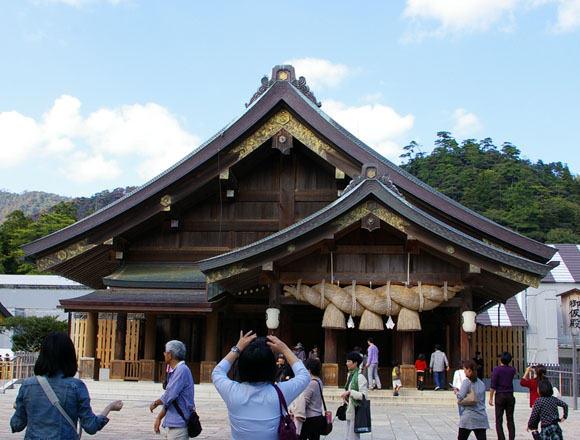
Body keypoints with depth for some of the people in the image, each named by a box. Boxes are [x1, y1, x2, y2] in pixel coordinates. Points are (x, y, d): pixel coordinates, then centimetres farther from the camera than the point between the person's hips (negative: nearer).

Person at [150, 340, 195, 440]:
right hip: (172, 424, 10)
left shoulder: (182, 370, -17)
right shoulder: (174, 372, 16)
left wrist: (155, 403, -3)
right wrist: (159, 418, 18)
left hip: (179, 425, -10)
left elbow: (169, 396, -21)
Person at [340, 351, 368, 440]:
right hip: (349, 412, 9)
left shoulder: (360, 377, -15)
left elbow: (364, 396, -20)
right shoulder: (350, 375, 12)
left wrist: (350, 392, -25)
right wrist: (345, 396, 2)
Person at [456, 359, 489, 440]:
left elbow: (460, 397, -15)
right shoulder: (482, 383, 12)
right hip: (481, 417, 5)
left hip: (468, 416, -5)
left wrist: (457, 392, 7)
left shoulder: (467, 381, -7)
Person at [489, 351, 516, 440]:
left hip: (500, 396, -3)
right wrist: (506, 364, 19)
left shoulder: (496, 369, -9)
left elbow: (493, 385, -12)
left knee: (499, 420, 1)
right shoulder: (512, 370, 2)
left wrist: (490, 398, -6)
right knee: (510, 420, 8)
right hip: (510, 396, 3)